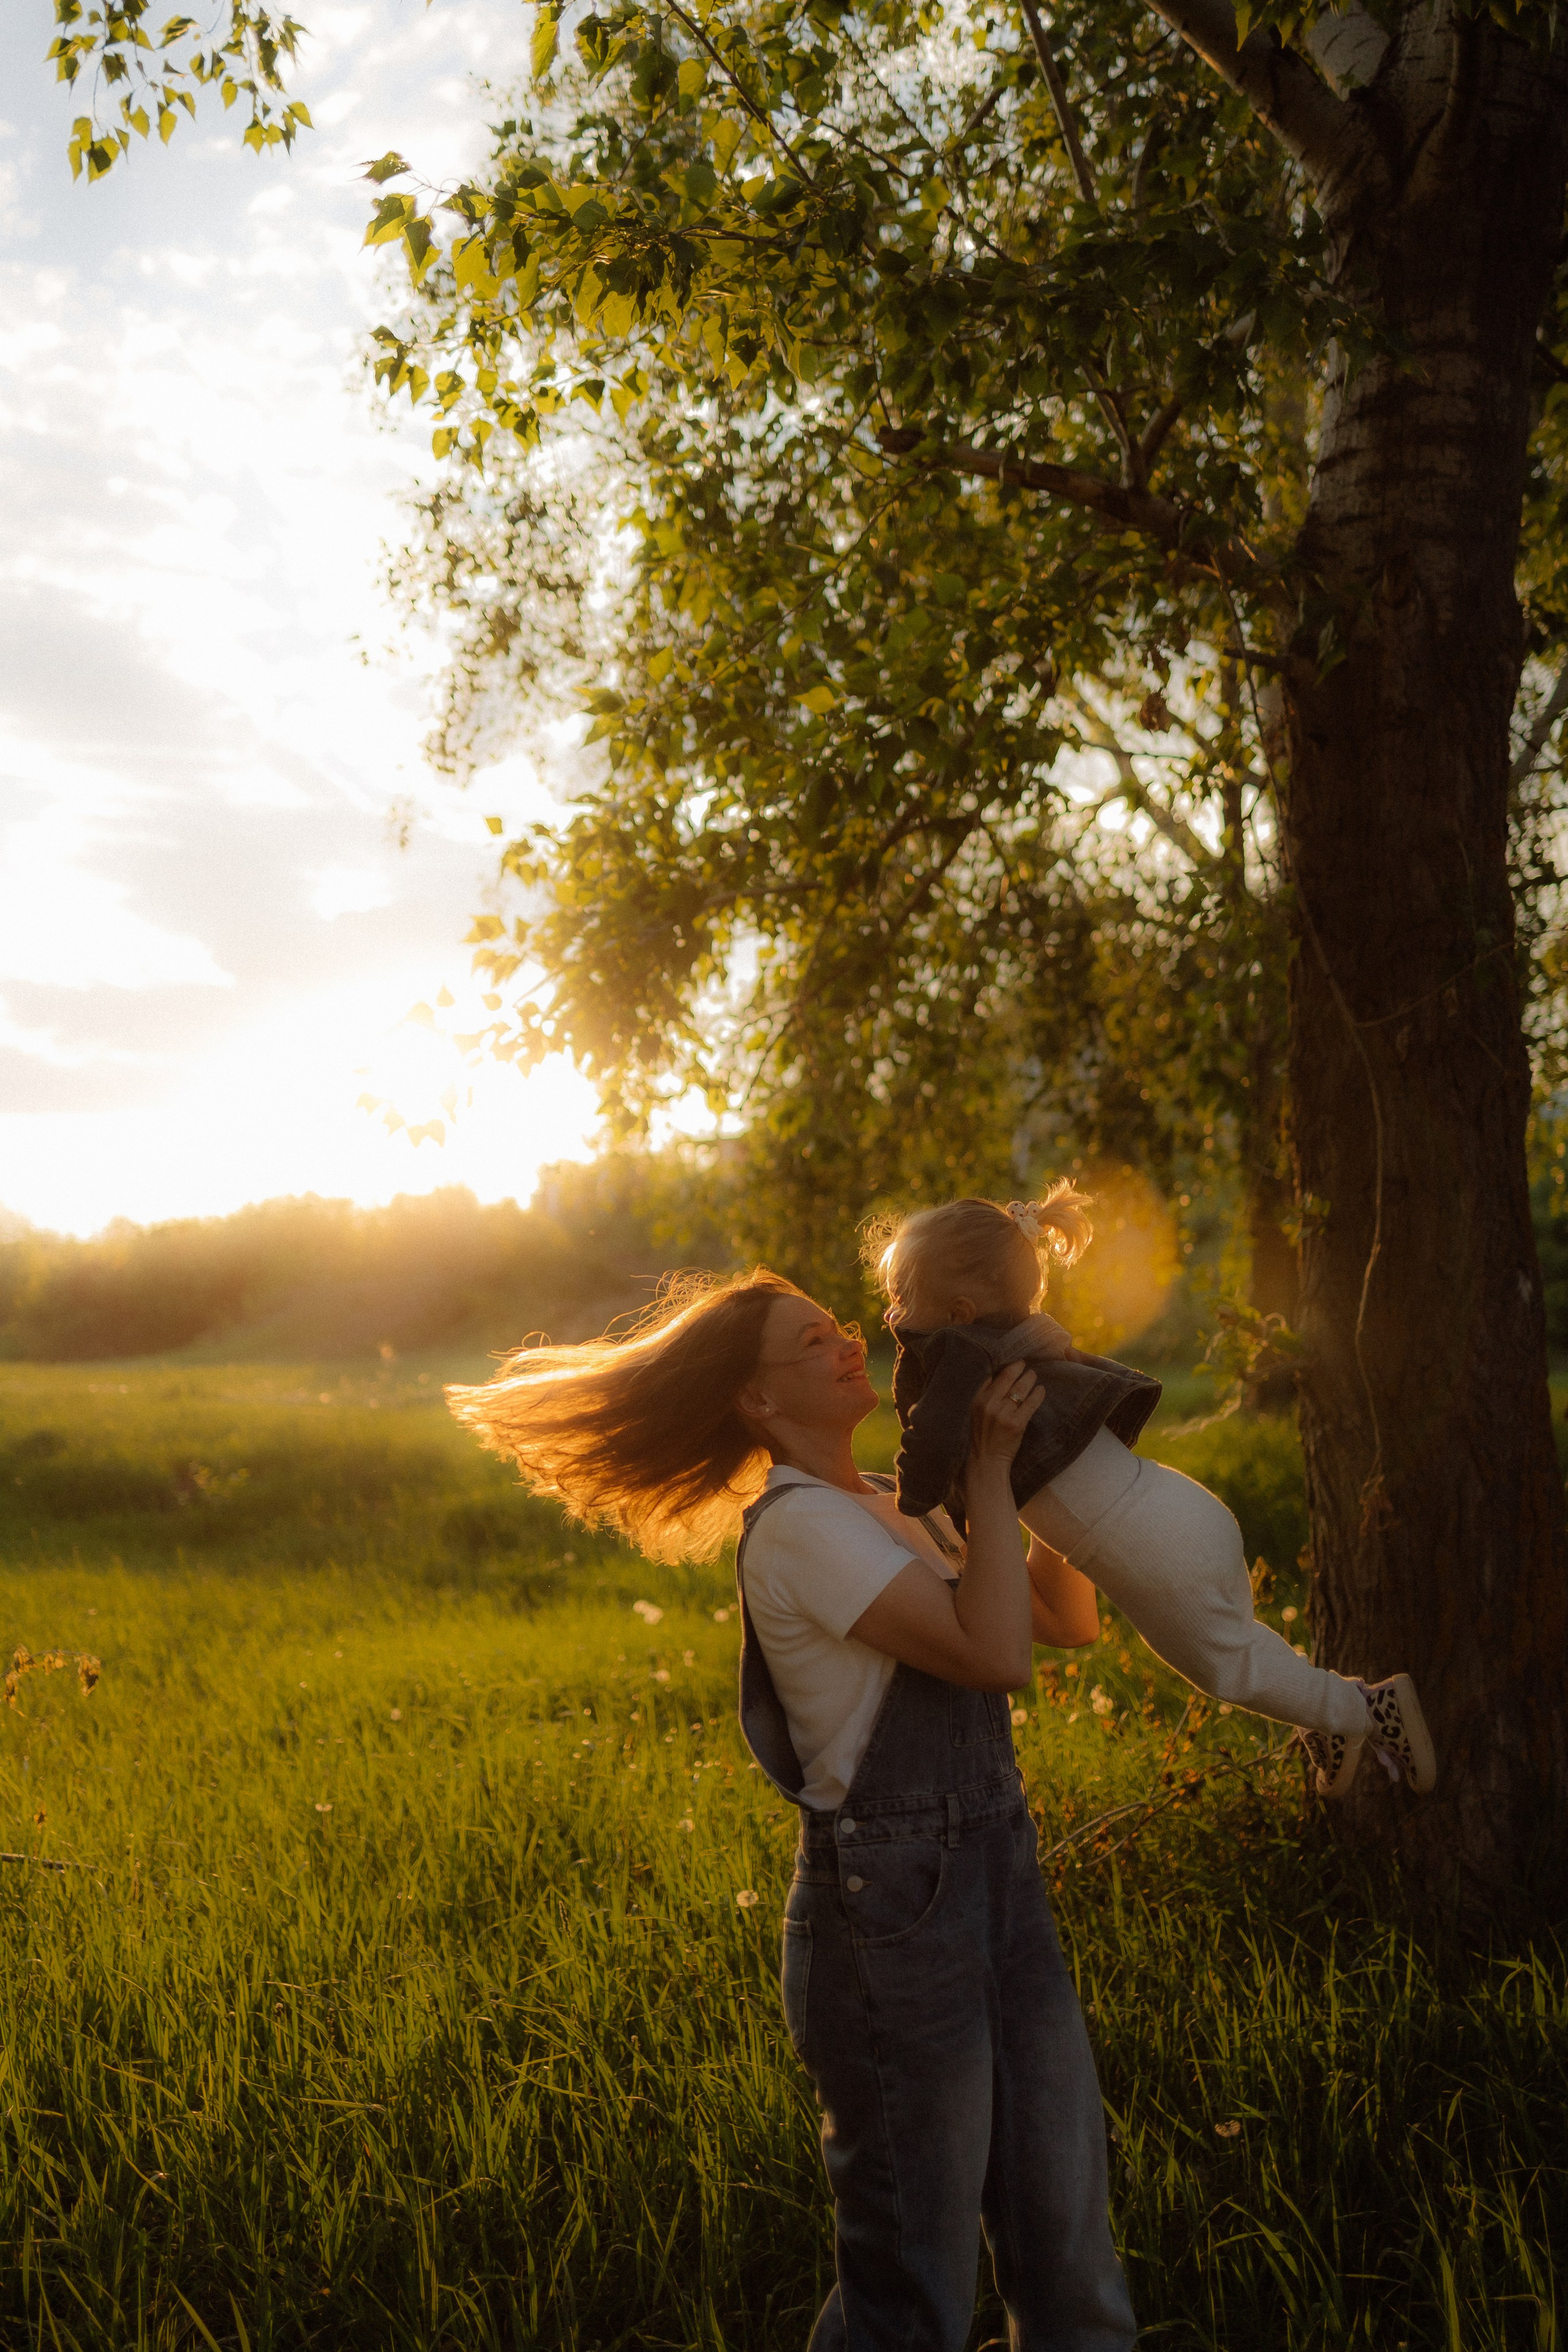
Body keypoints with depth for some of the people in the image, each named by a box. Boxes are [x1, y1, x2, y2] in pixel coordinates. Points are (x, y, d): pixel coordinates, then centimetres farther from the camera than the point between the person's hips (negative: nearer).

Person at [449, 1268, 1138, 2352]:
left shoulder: (893, 1508, 13)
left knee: (1071, 2258, 14)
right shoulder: (797, 1528, -15)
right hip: (890, 1906, -8)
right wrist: (990, 1468, -18)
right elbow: (995, 1654, -24)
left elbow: (1071, 1620, 16)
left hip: (1000, 1876, 8)